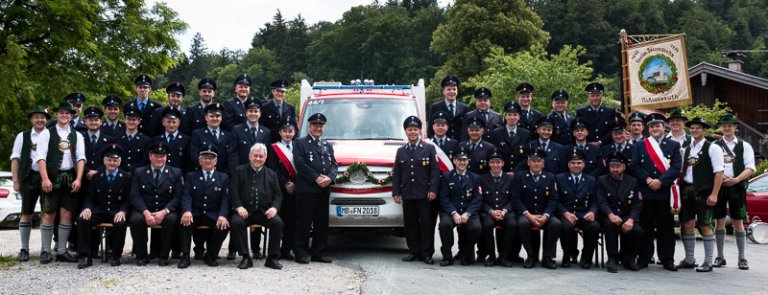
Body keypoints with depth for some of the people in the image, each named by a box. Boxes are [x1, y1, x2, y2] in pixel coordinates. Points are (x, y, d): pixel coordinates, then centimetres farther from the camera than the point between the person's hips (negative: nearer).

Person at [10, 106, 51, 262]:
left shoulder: (51, 135, 5)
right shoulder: (23, 136, 8)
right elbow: (15, 159, 6)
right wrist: (16, 181, -1)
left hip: (47, 177, -1)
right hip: (29, 177, 1)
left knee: (48, 214, -1)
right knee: (26, 214, 8)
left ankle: (46, 250, 6)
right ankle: (24, 249, 16)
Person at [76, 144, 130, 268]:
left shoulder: (126, 177, 5)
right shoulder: (96, 176, 10)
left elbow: (128, 199, 1)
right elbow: (90, 197, 10)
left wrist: (122, 211, -20)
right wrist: (87, 208, -13)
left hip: (117, 212, -2)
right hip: (99, 211, 2)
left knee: (121, 223, -35)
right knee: (82, 220, -26)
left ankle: (115, 256, -13)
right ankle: (85, 256, -18)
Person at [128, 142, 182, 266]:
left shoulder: (176, 173, 9)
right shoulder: (139, 172, 10)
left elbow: (177, 197, 0)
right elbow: (135, 196, -1)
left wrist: (164, 211, -18)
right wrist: (146, 212, -19)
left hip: (166, 212, 0)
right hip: (144, 211, 0)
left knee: (172, 219, -33)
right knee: (135, 219, -32)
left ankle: (163, 256, -16)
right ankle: (141, 255, -11)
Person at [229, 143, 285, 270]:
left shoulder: (271, 174, 17)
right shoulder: (239, 171, 10)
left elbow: (278, 194, 12)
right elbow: (233, 191, 2)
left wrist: (274, 207, -9)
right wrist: (238, 207, -15)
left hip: (265, 211, 1)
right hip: (245, 211, -1)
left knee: (278, 222, -28)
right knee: (236, 222, -33)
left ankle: (273, 257, -15)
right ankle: (245, 257, -20)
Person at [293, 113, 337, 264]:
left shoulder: (327, 145, 22)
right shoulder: (301, 143, 3)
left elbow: (334, 165, 13)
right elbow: (300, 164, -9)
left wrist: (329, 178, -8)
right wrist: (316, 178, -15)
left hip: (324, 190, 6)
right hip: (306, 189, -6)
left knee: (322, 222, 7)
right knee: (304, 222, -5)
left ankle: (318, 252, 13)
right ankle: (301, 252, 0)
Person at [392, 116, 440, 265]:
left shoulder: (429, 149, 5)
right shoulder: (401, 151, 14)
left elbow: (435, 171, -1)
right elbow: (396, 173, 12)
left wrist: (433, 190, -9)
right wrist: (396, 193, 4)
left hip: (424, 195, -3)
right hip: (407, 195, 3)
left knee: (426, 223, -2)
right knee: (410, 224, 4)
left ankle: (426, 253, 4)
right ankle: (414, 251, 12)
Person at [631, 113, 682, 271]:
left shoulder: (674, 145, 8)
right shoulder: (640, 145, 12)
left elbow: (676, 167, -2)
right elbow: (635, 166, 4)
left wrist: (660, 181, -13)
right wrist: (647, 180, -10)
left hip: (665, 192, -1)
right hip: (645, 192, 1)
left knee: (666, 227, 2)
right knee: (645, 226, 3)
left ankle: (667, 259, 9)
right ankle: (644, 258, 10)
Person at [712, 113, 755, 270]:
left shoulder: (744, 146, 6)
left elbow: (750, 168, -1)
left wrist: (735, 180, -15)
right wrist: (720, 177, -11)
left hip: (737, 187, -1)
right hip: (718, 186, 1)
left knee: (738, 223, 0)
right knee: (719, 222, 5)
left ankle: (742, 258, 8)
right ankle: (720, 257, 13)